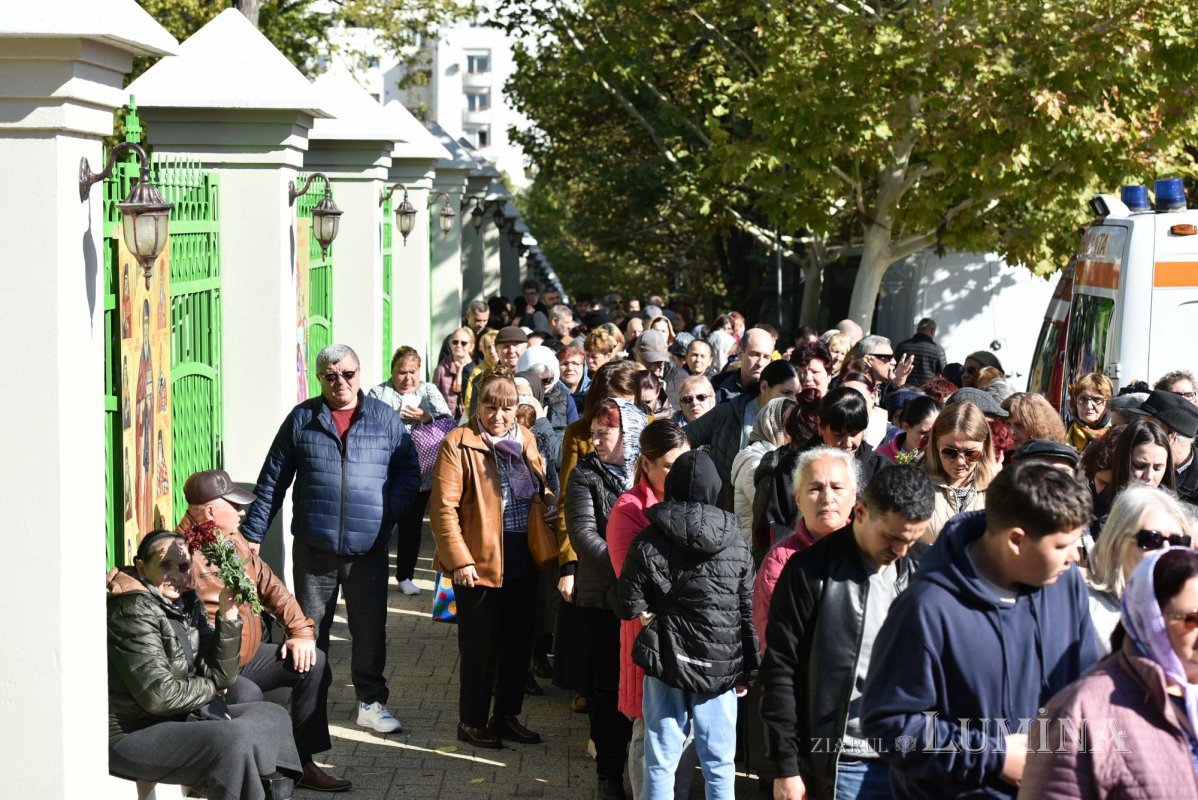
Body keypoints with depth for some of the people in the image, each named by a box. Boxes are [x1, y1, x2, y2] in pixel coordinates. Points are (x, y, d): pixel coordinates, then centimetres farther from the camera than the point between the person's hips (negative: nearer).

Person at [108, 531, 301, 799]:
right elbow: (159, 695, -23)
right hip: (130, 735, -10)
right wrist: (210, 687, -5)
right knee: (233, 740, -28)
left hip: (180, 717, 10)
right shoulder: (134, 610, -16)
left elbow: (220, 676, 4)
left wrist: (228, 617, -9)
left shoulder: (186, 603, 9)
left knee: (273, 716, 12)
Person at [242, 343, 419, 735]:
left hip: (369, 549, 0)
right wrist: (252, 534, 2)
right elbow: (272, 481, 5)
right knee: (310, 629, 9)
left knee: (370, 628, 7)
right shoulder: (301, 419, 3)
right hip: (313, 547, 0)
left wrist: (389, 511, -9)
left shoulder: (385, 419, 3)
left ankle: (371, 703, 20)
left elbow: (409, 472, 7)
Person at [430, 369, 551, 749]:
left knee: (519, 643, 14)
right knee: (480, 647, 4)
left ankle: (507, 715, 28)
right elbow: (443, 507, -14)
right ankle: (472, 722, 17)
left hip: (523, 562, 6)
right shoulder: (458, 443, -10)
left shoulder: (525, 439, 9)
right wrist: (459, 560, -19)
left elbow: (541, 492, 19)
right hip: (479, 562, -6)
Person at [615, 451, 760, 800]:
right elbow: (748, 612, 2)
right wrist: (748, 671, 9)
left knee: (661, 761, 7)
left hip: (668, 660, -1)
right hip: (722, 666, 1)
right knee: (720, 763, 9)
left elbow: (631, 607, -8)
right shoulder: (736, 543, 0)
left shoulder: (648, 542, -6)